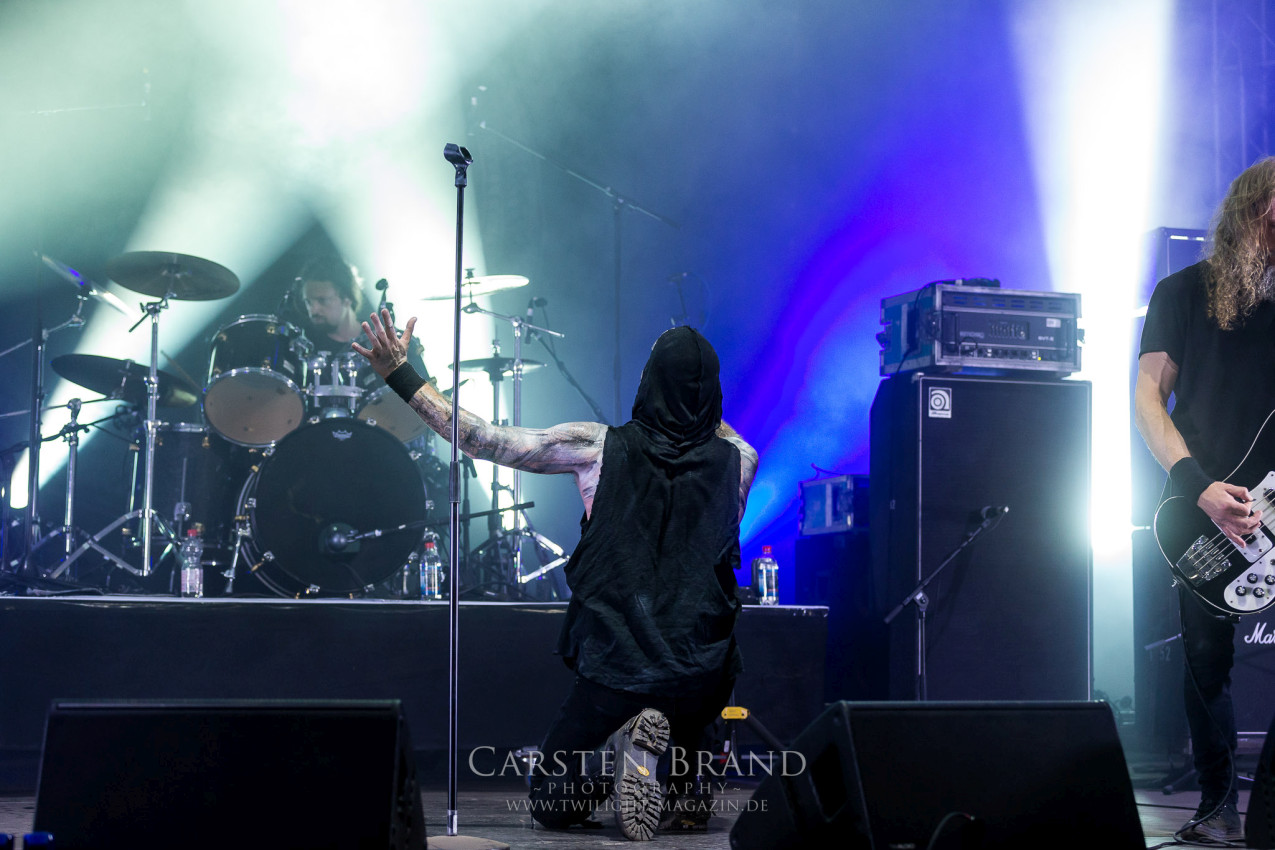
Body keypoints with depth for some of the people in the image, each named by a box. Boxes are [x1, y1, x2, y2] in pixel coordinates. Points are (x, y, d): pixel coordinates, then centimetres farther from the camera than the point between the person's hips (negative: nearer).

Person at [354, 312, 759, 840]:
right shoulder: (737, 459, 0)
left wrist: (402, 378, 6)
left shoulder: (599, 448, -6)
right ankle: (688, 786, 9)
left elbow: (483, 441, -2)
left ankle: (626, 746, -14)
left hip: (614, 669, -3)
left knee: (550, 805, 16)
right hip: (703, 673, 3)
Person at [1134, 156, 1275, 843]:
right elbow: (1147, 396, 0)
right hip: (1205, 509, -2)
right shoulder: (1184, 292, 5)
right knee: (1207, 657, -1)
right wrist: (1199, 486, -12)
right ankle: (1218, 805, 11)